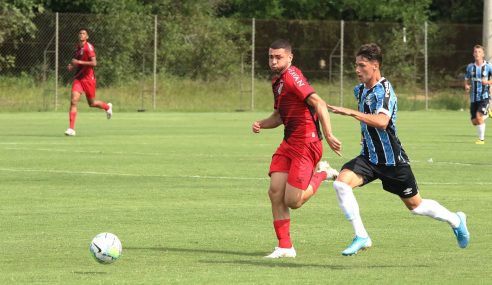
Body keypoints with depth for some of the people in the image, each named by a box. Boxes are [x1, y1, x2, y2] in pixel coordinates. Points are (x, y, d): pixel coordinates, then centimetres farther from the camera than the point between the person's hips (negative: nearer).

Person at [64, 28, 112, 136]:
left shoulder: (89, 47, -12)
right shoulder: (77, 47, 11)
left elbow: (94, 63, -21)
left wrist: (79, 62, -22)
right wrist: (72, 66, 3)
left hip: (88, 78, -5)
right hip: (78, 78, 5)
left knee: (92, 103, 8)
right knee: (73, 101, -11)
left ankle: (107, 107, 42)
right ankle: (71, 129, -13)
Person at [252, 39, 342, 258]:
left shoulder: (292, 76, -15)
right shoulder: (277, 81, 16)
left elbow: (319, 103, -24)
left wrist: (328, 135, -30)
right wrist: (261, 124, 6)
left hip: (306, 143, -9)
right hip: (289, 142, 9)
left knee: (292, 201, -9)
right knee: (275, 193, -2)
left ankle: (322, 174, 17)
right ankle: (285, 247, 4)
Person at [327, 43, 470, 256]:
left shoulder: (383, 90, -20)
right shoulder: (360, 90, 6)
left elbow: (381, 122, -38)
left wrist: (350, 112, -41)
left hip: (392, 160, -6)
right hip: (369, 157, 7)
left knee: (415, 205, 8)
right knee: (341, 182, -20)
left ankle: (455, 220, 35)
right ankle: (361, 237, -13)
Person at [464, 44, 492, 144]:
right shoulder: (470, 67, 5)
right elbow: (467, 81, 15)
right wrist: (467, 86, -7)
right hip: (474, 98, 4)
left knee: (479, 115, -22)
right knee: (474, 121, 5)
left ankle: (481, 139, -10)